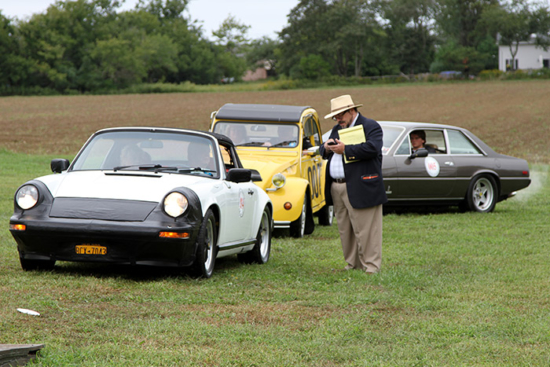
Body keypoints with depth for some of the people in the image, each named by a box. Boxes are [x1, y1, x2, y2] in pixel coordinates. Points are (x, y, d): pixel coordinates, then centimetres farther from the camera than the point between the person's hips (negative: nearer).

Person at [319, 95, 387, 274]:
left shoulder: (370, 126, -2)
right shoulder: (337, 129, 22)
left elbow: (372, 148, -19)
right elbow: (323, 152, 25)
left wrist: (345, 149, -15)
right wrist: (326, 147, 0)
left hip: (360, 189, -8)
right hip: (337, 189, 8)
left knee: (365, 231, -7)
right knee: (345, 231, 10)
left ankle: (371, 267, -3)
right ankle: (352, 264, 17)